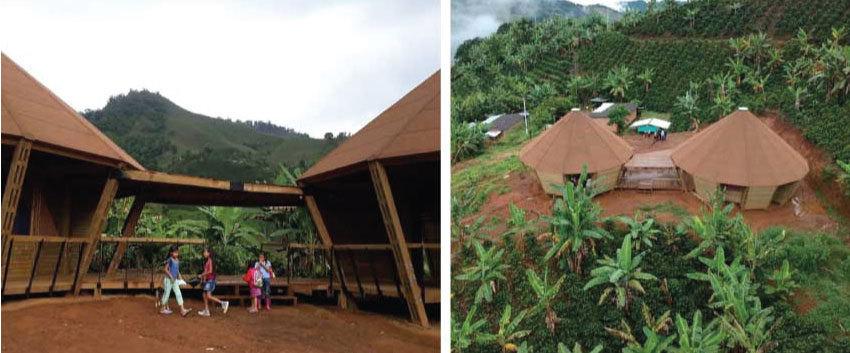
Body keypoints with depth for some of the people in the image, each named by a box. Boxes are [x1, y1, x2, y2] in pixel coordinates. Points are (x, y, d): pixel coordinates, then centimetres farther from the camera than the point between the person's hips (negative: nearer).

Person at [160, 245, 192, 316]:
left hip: (175, 280, 7)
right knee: (167, 294, 4)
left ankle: (182, 310, -6)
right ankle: (163, 309, 18)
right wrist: (171, 276, -19)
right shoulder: (169, 260, -13)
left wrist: (180, 277, 9)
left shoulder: (177, 260, 8)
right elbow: (166, 269, -14)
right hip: (169, 279, -7)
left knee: (178, 294, -1)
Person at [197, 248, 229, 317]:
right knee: (205, 296, 9)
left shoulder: (210, 260, -12)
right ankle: (206, 311, 14)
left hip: (210, 280, -9)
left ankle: (223, 303, -11)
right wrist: (203, 277, 4)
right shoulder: (207, 261, 14)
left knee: (209, 296, -14)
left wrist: (202, 275, -13)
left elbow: (210, 271, -20)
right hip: (207, 280, 9)